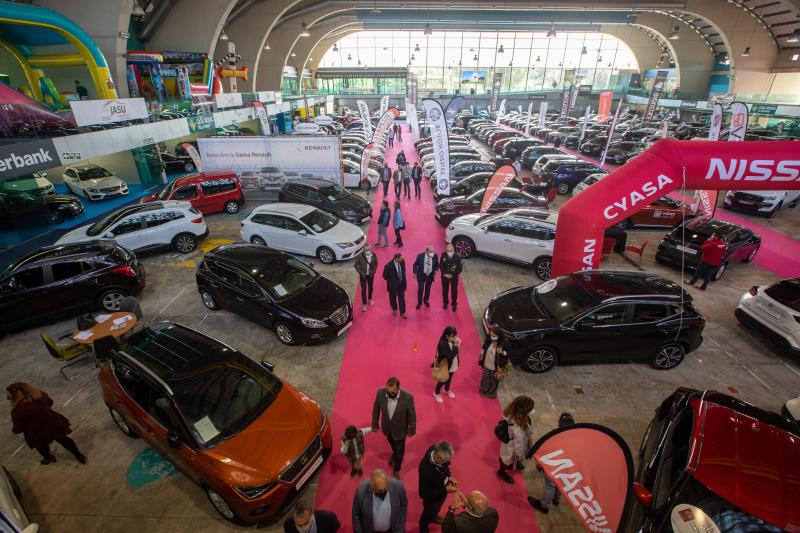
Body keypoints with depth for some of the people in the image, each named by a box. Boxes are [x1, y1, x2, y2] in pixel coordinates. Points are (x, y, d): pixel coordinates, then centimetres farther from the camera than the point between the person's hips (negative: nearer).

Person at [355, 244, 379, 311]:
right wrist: (361, 272, -15)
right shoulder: (360, 256, -23)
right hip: (363, 275, -3)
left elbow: (376, 263, 1)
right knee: (364, 289, 5)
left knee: (370, 287, 21)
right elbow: (355, 265, -11)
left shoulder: (373, 255, -16)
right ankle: (364, 304, 22)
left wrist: (374, 271, -7)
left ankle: (370, 299, 48)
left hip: (371, 275, 3)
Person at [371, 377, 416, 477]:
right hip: (386, 427, 3)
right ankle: (394, 453, 66)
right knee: (392, 444, 32)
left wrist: (412, 430, -5)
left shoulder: (408, 397, -34)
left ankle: (396, 470, 49)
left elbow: (412, 415, -17)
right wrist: (375, 424, 2)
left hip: (400, 429, -2)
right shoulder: (380, 392, -28)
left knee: (399, 451, 19)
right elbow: (376, 410, -9)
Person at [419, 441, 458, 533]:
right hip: (431, 495, -6)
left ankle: (434, 516, 67)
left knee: (438, 504, 34)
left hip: (441, 486, 6)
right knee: (429, 512, 25)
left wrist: (448, 477, -15)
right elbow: (426, 493, -29)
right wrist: (445, 490, -29)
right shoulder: (426, 470, -46)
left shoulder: (436, 449, -28)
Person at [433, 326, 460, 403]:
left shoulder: (452, 341, -13)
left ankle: (447, 390, 58)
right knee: (443, 381, 16)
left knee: (449, 379, 29)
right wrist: (457, 346, -32)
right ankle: (436, 393, 44)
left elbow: (456, 352, -4)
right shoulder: (442, 344, -35)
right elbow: (450, 356, -35)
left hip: (452, 365, 7)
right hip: (445, 366, -7)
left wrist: (457, 345, -22)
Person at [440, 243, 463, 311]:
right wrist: (444, 274, -15)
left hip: (454, 277, -1)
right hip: (445, 276, 2)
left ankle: (454, 304, 27)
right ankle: (445, 303, 36)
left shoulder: (457, 257, -16)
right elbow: (440, 265, -5)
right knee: (445, 290, 15)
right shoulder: (443, 255, -11)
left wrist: (452, 275, -17)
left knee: (454, 291, 9)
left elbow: (460, 268, -11)